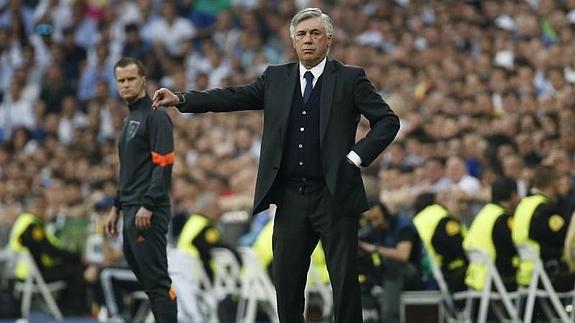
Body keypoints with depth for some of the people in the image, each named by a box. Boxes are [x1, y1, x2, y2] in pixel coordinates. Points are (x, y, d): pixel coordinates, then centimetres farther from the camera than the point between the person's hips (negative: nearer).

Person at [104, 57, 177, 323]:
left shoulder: (155, 116, -9)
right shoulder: (130, 119, 20)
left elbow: (164, 164, -17)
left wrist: (148, 206, -22)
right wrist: (117, 208, 23)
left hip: (148, 213, -10)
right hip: (131, 211, 10)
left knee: (156, 279, -11)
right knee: (143, 275, 11)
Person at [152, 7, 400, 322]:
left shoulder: (350, 78, 1)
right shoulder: (276, 78, 10)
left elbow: (388, 120, -1)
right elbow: (233, 97, 3)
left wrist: (357, 156, -10)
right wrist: (180, 99, -8)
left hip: (334, 196, -3)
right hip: (291, 198, 4)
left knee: (344, 282, -2)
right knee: (286, 282, 6)